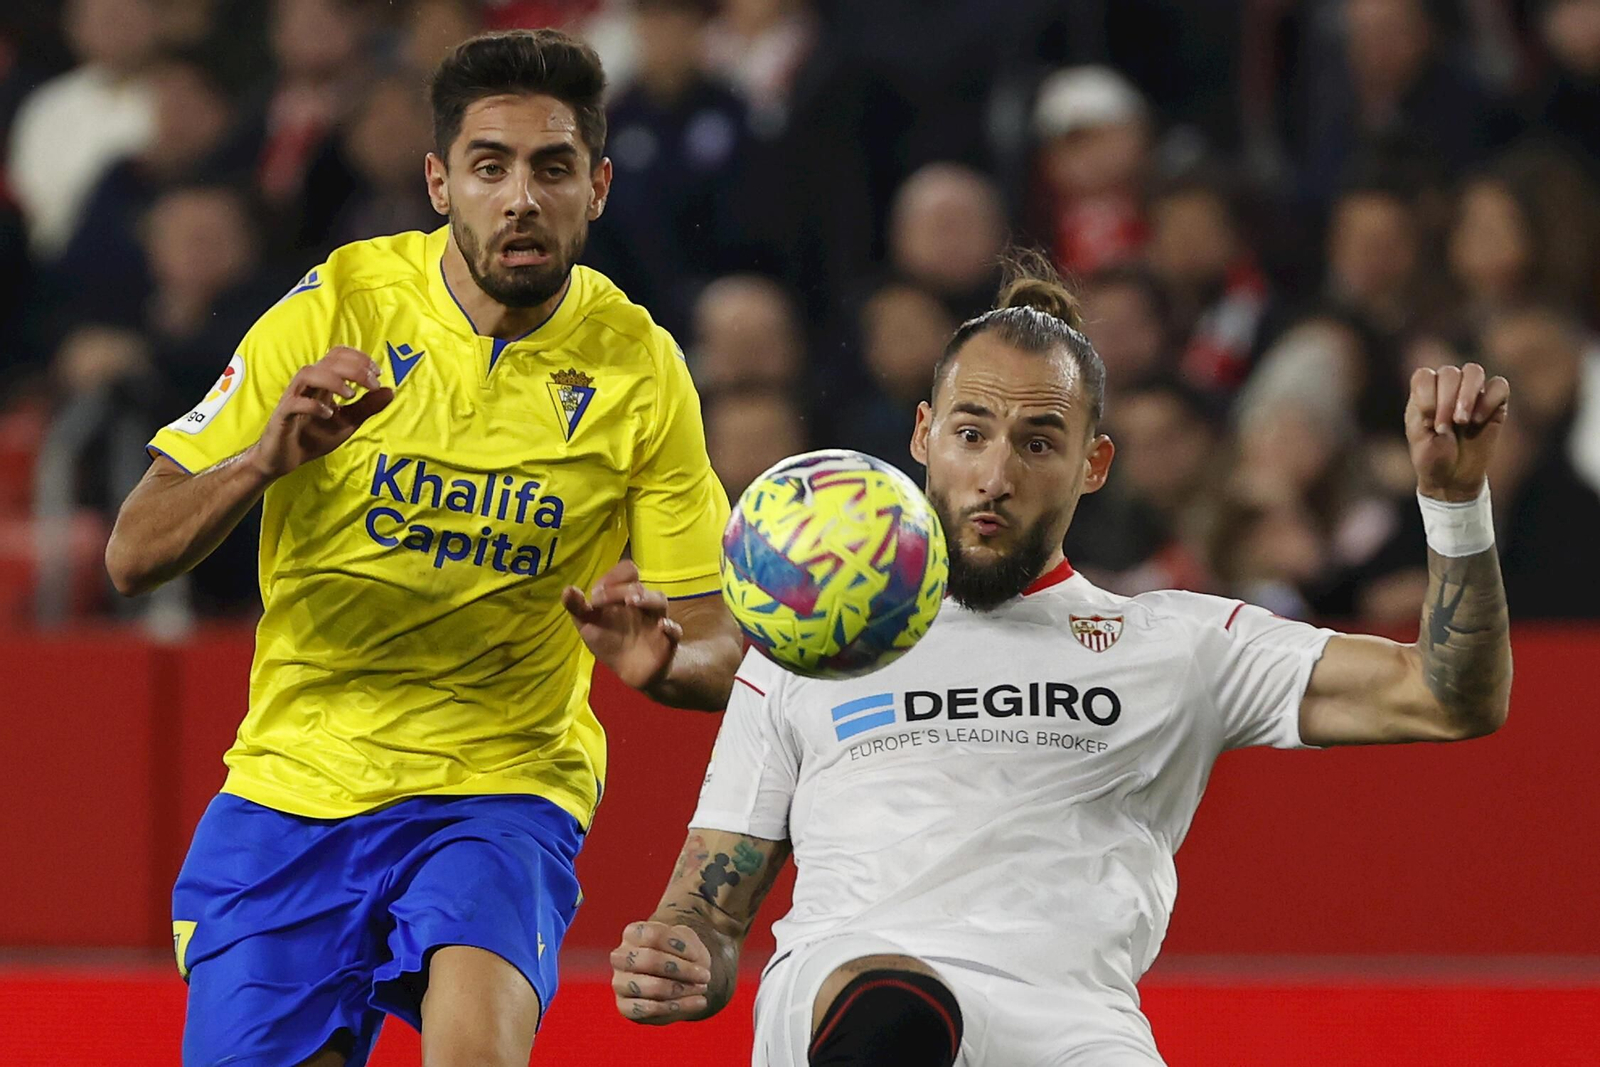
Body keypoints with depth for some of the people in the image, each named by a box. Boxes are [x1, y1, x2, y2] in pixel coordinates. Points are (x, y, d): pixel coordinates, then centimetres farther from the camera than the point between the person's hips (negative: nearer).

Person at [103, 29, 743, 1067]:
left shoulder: (639, 368, -4)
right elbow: (134, 554, -6)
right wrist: (269, 456, -26)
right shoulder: (340, 309, -5)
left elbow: (722, 653, 1)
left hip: (503, 785, -1)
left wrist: (660, 659, -23)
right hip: (294, 782, 2)